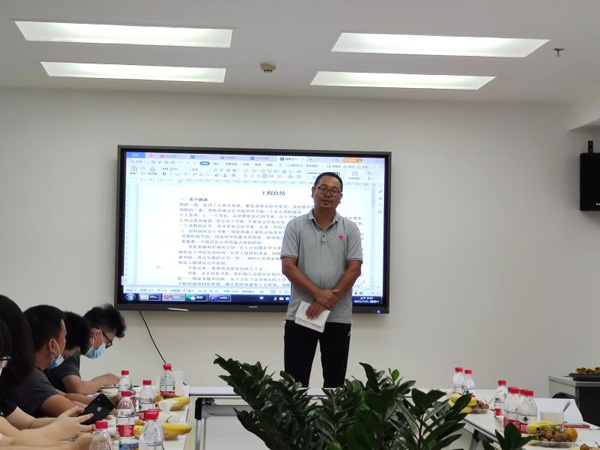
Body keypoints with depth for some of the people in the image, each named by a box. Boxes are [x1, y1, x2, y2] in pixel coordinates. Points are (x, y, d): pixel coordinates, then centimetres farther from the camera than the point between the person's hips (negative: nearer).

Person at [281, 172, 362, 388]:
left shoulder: (350, 229, 5)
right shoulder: (296, 226, 3)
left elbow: (354, 269, -3)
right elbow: (288, 266, -5)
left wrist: (328, 301, -13)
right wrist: (318, 294, -16)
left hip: (338, 317, 1)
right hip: (300, 314, 0)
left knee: (334, 381, 6)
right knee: (295, 380, 2)